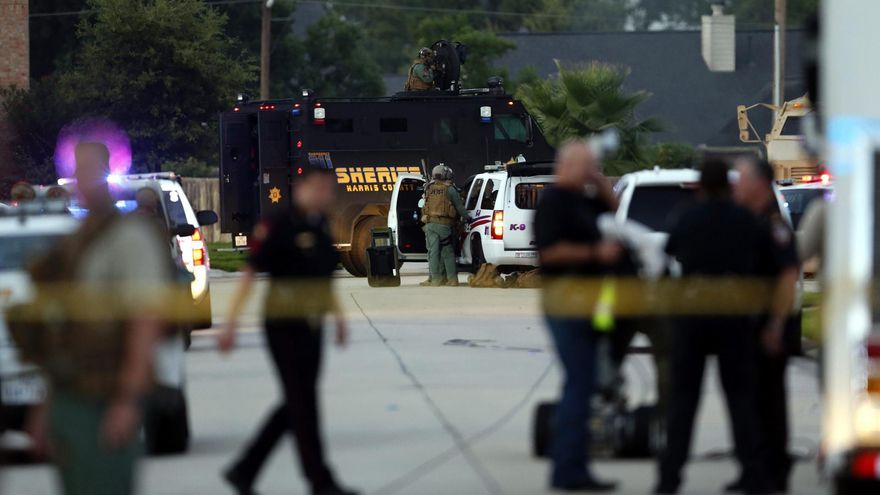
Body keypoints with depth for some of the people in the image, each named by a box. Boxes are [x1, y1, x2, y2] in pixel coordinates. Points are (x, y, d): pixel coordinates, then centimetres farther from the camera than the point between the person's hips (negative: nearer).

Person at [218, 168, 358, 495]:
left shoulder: (321, 229, 9)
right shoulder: (277, 228, -13)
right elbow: (249, 274, -14)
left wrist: (337, 316, 18)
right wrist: (231, 324, -17)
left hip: (311, 328, 8)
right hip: (284, 327, -8)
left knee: (296, 404, 10)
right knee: (302, 403, -4)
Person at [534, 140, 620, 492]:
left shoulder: (579, 200, 15)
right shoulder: (553, 202, -14)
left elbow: (612, 208, 29)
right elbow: (551, 251, -23)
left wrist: (601, 183, 11)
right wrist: (596, 253, -21)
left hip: (582, 304, 10)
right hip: (566, 301, -10)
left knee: (580, 384, 13)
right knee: (580, 384, -11)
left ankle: (567, 466, 19)